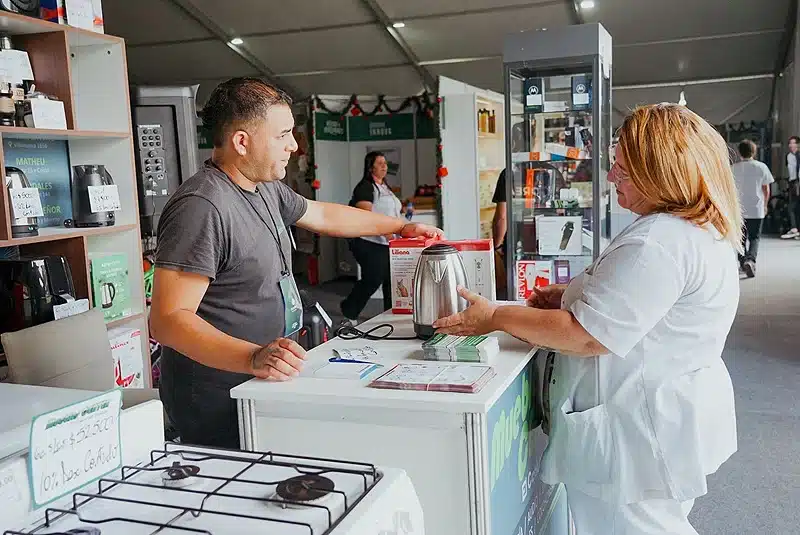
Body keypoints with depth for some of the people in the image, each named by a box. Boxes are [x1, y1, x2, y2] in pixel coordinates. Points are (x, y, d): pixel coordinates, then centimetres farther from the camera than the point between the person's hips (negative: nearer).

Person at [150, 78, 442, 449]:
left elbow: (323, 215, 25)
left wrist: (401, 227, 28)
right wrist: (252, 359, -39)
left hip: (260, 389, 9)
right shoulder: (202, 206, -23)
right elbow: (168, 320, -27)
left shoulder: (267, 189, 9)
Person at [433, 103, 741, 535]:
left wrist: (495, 317, -18)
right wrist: (574, 293, 8)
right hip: (670, 419, 11)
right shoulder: (701, 231, 8)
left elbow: (587, 337, -27)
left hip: (635, 439, -11)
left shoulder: (658, 243, -27)